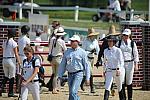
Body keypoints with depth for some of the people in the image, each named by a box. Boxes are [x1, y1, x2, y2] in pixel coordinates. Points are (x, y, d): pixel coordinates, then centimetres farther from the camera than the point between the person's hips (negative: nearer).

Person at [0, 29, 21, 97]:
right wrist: (19, 61, -9)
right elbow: (16, 54, -14)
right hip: (11, 60, -6)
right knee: (12, 77, 4)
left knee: (6, 76, 17)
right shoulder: (13, 43, -11)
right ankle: (10, 93, 7)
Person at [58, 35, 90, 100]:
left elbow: (86, 65, 0)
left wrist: (87, 78, -4)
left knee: (73, 92, -18)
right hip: (70, 74, 5)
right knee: (72, 93, 7)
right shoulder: (67, 52, 11)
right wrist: (60, 76, 7)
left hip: (78, 74, -5)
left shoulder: (82, 52, -1)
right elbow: (62, 64, 14)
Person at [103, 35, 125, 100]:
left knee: (119, 88, 10)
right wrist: (104, 70, 18)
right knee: (107, 87, -13)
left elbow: (121, 61, -15)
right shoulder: (106, 51, 3)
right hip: (109, 71, 3)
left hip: (118, 70, -3)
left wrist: (119, 70, -29)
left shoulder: (118, 50, -11)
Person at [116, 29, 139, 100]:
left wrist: (136, 65, -1)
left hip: (129, 63, -1)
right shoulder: (119, 43, 6)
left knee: (129, 82, 0)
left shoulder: (132, 44, 4)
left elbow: (135, 55, 5)